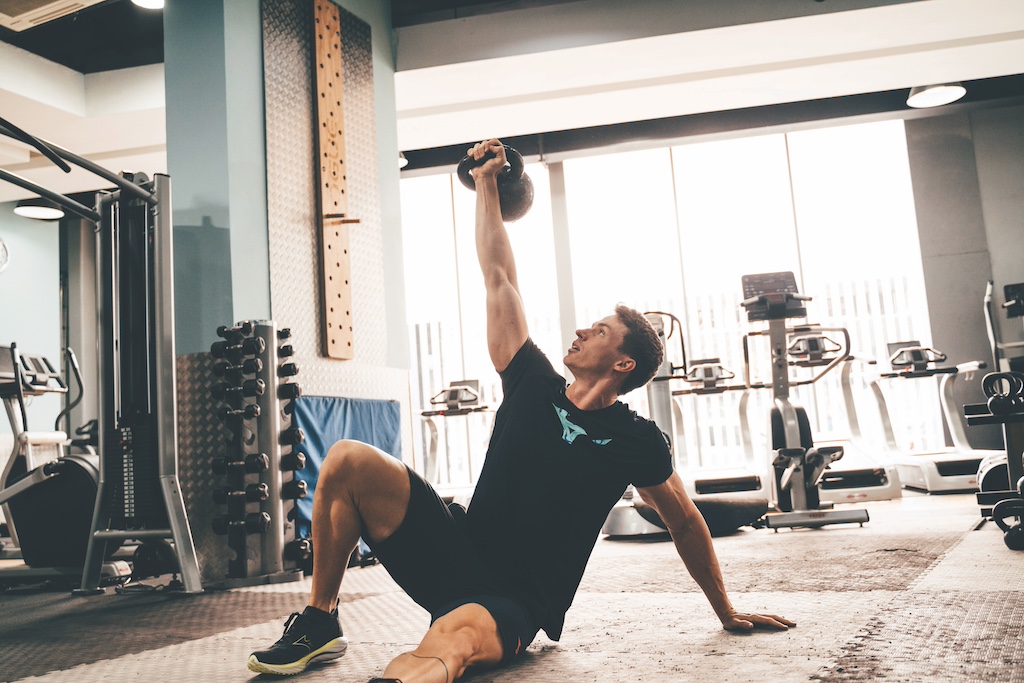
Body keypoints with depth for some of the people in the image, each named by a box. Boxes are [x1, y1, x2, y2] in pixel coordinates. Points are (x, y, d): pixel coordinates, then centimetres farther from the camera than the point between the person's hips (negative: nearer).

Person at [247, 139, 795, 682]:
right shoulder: (535, 387, 6)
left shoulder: (636, 442, -2)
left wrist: (727, 612, 18)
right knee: (349, 461, -16)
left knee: (452, 639, -42)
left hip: (514, 603, -4)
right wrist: (486, 183, 15)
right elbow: (499, 279, 10)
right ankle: (319, 624, -4)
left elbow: (684, 522, 12)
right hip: (455, 553, 5)